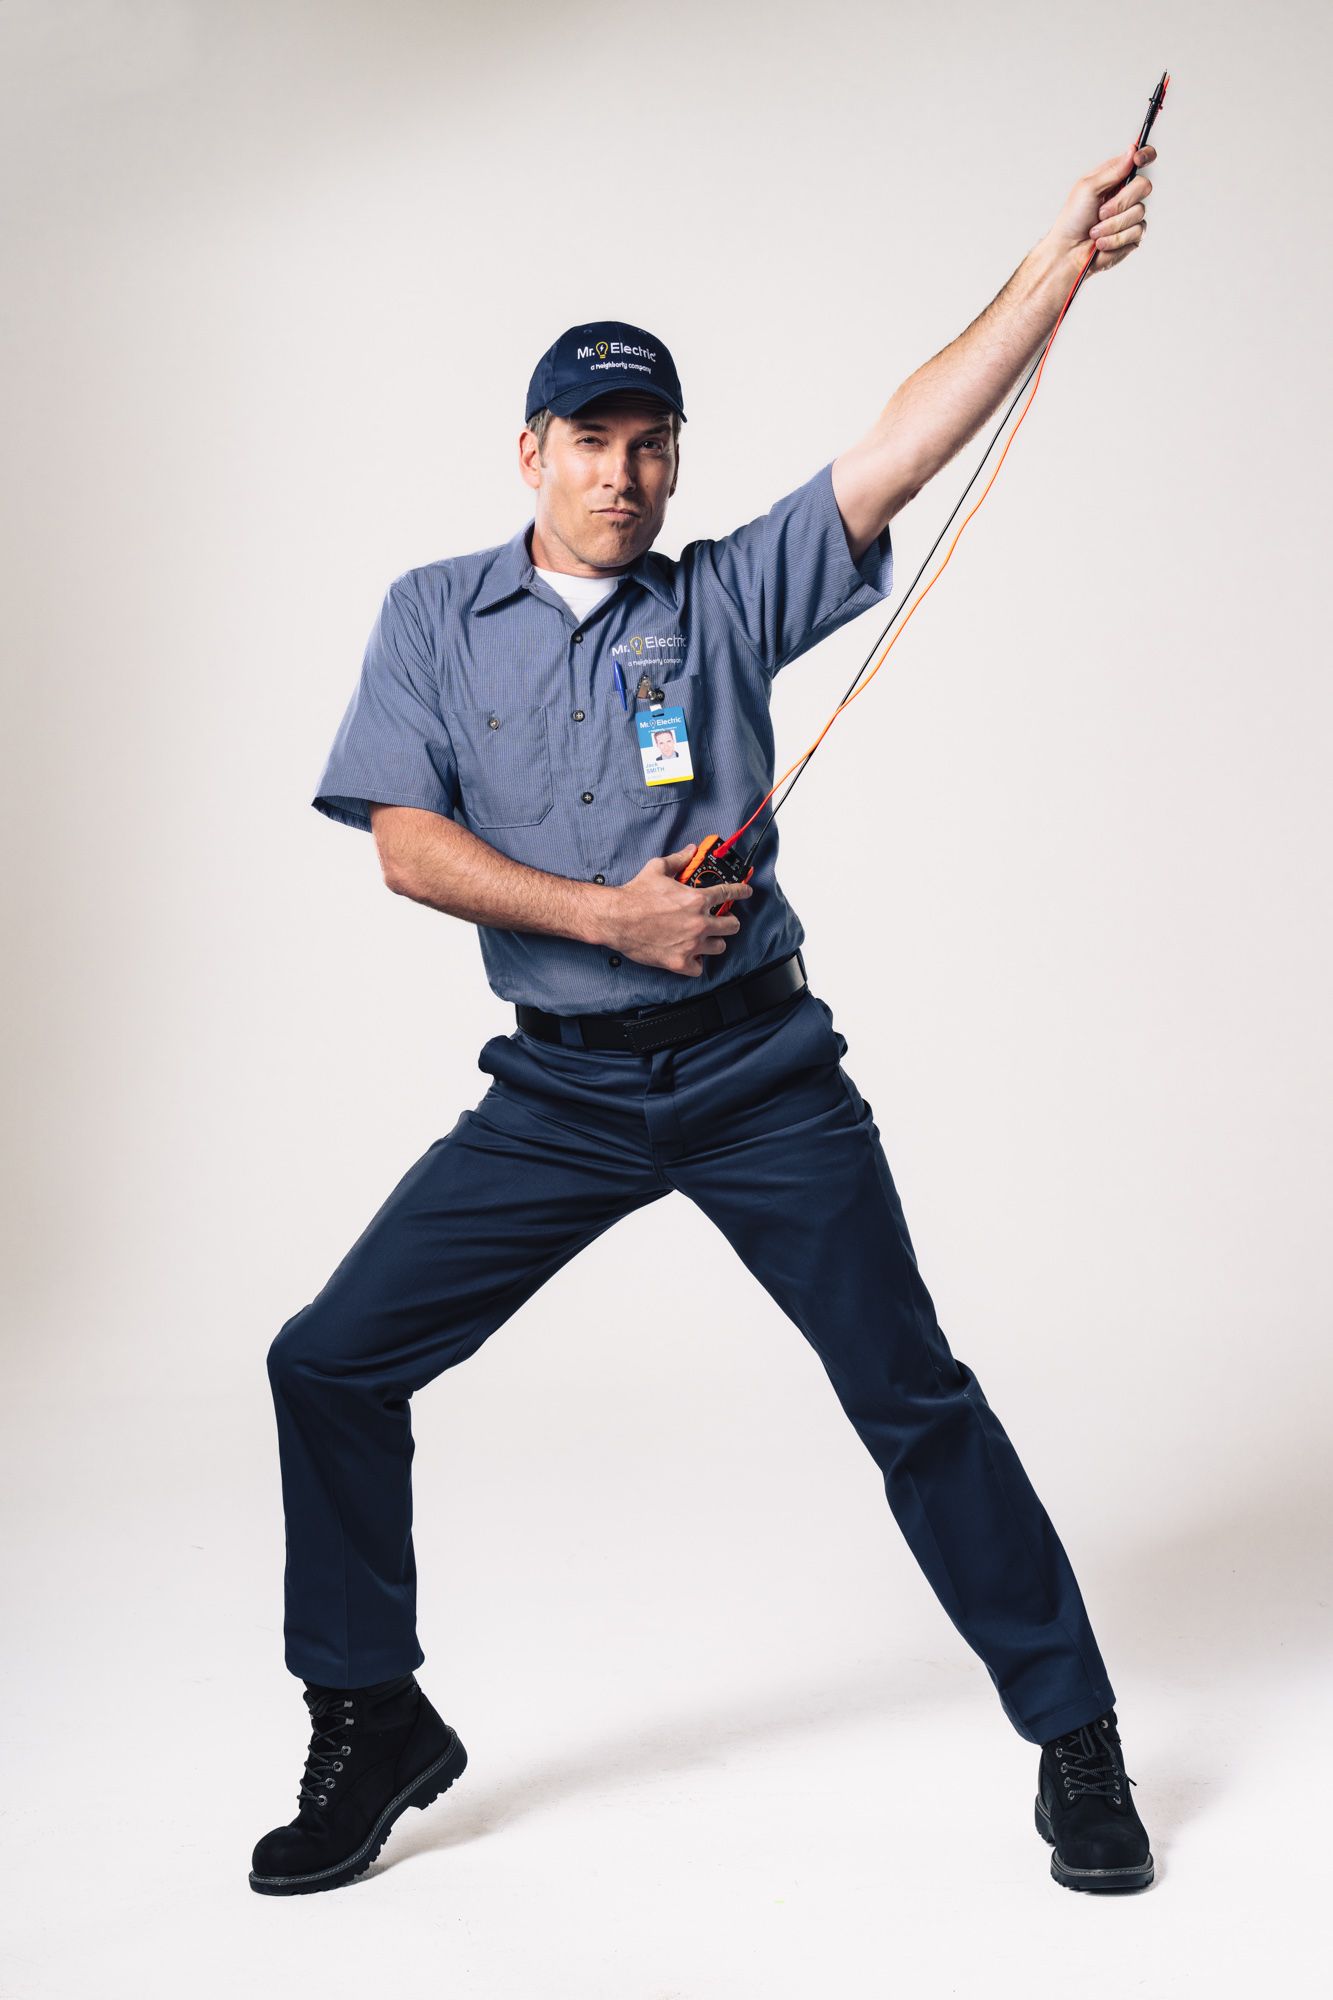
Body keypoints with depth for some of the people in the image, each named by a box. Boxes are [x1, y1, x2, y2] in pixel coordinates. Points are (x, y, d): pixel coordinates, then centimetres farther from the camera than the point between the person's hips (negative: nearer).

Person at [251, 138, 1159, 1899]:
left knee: (912, 1395, -2)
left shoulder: (730, 596, 5)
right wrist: (614, 916, -14)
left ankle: (1074, 1740, 13)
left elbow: (903, 449, -5)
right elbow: (406, 843, -4)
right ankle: (373, 1723, 15)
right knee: (331, 1364, -4)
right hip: (559, 1088, 1)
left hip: (763, 1074, -1)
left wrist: (1058, 268, -13)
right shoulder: (436, 614, 7)